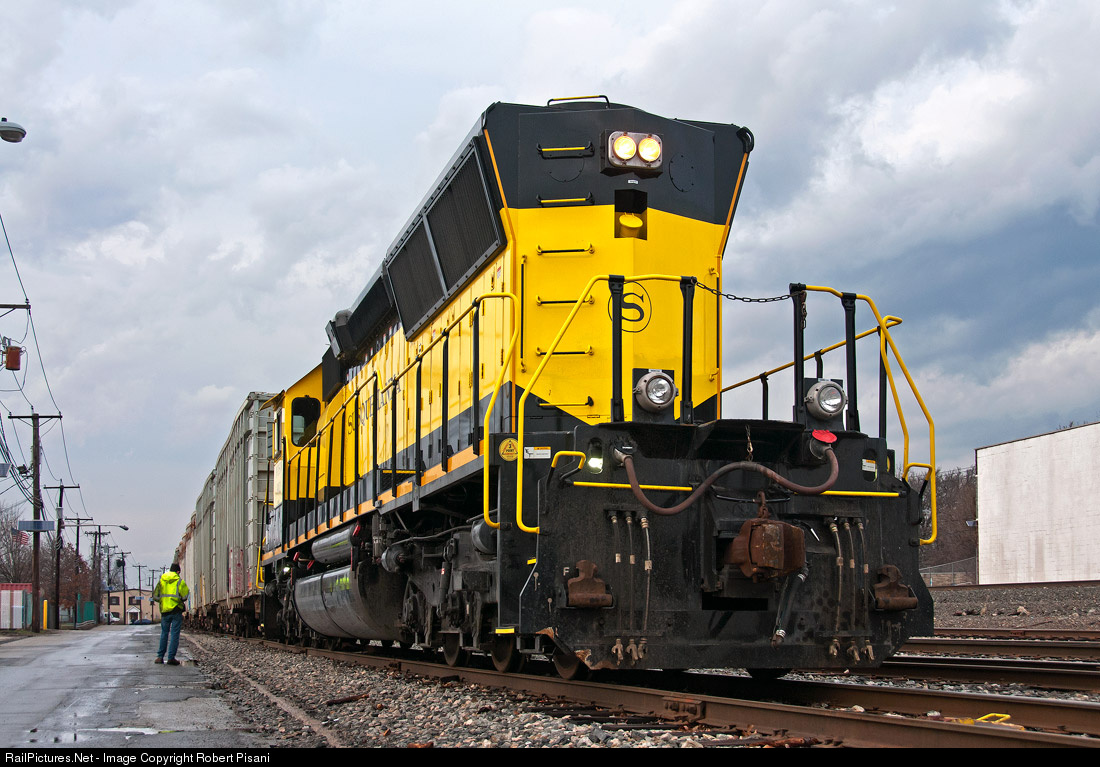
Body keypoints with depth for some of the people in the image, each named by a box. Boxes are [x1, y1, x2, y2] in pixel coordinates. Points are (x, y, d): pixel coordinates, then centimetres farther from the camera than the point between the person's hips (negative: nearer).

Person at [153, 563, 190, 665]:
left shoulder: (161, 581, 7)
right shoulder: (179, 581, -5)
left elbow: (155, 596, 8)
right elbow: (184, 597, -8)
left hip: (164, 610, 4)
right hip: (176, 610, -4)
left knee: (164, 633, 14)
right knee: (174, 634, -1)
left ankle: (160, 656, 13)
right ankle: (171, 657, -5)